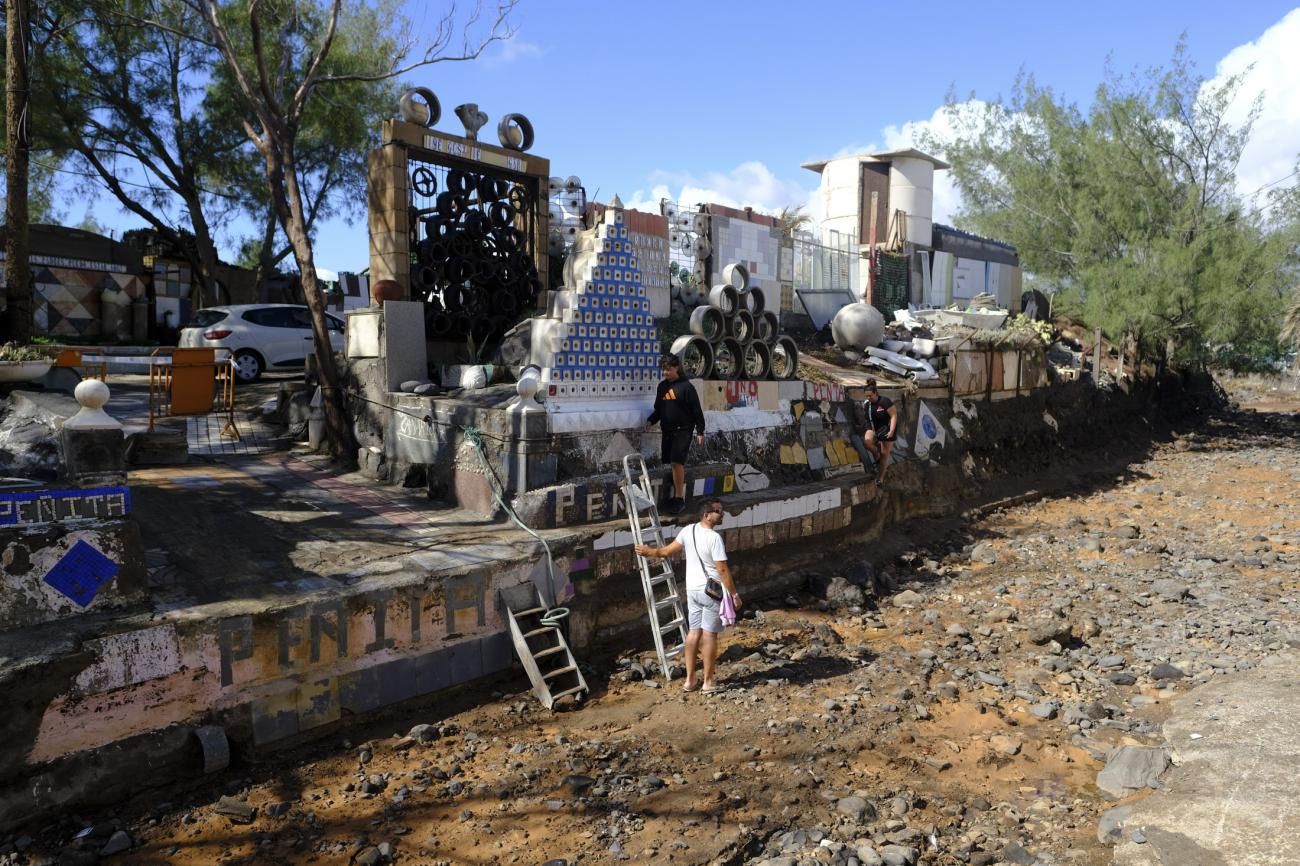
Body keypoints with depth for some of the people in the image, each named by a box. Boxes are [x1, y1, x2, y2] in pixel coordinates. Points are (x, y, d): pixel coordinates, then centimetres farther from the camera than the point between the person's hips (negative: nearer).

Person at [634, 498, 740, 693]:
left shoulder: (688, 531, 0)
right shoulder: (714, 538, -21)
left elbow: (667, 551, 8)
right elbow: (723, 570, -20)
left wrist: (648, 551, 26)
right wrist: (734, 594, -12)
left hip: (693, 590, 7)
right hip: (712, 592, -7)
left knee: (694, 632, 13)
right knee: (709, 635, 2)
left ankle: (690, 679, 19)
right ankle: (708, 681, 11)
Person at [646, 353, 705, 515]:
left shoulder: (686, 386, -7)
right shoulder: (662, 386, 12)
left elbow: (697, 410, -6)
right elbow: (658, 409, 20)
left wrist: (700, 431, -8)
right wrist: (651, 420, 2)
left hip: (683, 430, -6)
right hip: (667, 431, 6)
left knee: (677, 462, -15)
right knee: (674, 464, 9)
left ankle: (680, 499, -11)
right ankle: (675, 496, 18)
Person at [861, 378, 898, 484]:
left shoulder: (884, 401, -20)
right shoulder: (866, 404, -3)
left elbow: (894, 415, -19)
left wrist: (891, 431, -26)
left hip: (886, 428, -4)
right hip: (873, 428, 4)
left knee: (884, 453, 0)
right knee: (867, 441, -27)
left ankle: (880, 478, 11)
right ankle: (877, 457, 1)